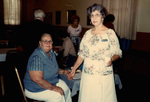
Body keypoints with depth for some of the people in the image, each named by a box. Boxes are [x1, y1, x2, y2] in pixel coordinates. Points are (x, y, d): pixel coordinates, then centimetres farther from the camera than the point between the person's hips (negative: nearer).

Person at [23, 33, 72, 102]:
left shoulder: (51, 52, 2)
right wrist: (54, 88, -25)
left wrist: (63, 71, 1)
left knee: (66, 88, 4)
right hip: (36, 89, -9)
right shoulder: (36, 57, -27)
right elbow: (37, 79, -32)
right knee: (58, 96, -21)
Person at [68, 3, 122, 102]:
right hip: (87, 74, 4)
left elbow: (117, 53, -2)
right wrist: (74, 69, 9)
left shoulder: (110, 33, -4)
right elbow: (82, 54, 11)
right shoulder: (87, 33, 7)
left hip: (104, 74, -3)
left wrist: (111, 59, -23)